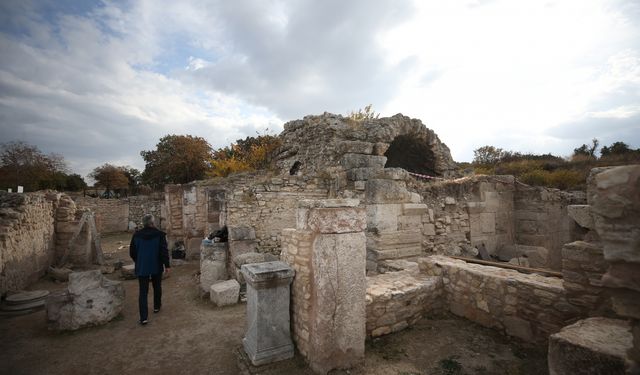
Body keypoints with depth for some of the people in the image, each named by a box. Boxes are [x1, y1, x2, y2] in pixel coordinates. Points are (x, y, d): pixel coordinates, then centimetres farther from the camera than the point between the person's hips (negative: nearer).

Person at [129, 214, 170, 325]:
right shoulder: (160, 234, -12)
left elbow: (132, 252, 5)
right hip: (157, 267, -1)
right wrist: (167, 265, -4)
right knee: (157, 287, 21)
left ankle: (143, 317, -1)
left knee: (143, 292, 3)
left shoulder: (136, 235, -4)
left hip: (141, 267, 1)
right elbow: (164, 251, -13)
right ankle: (157, 306, 37)